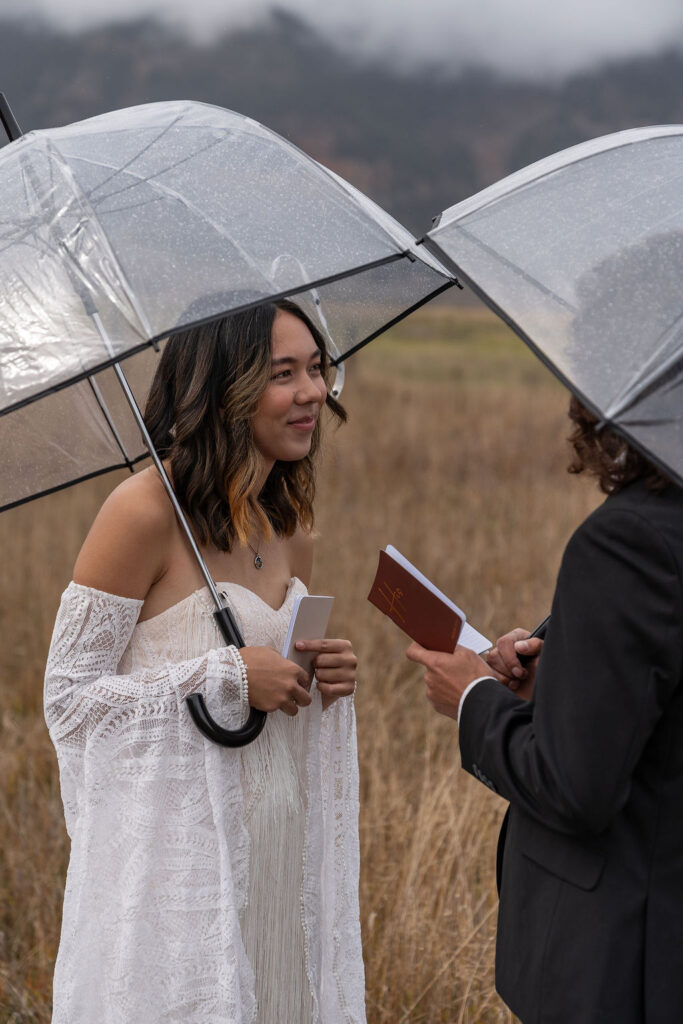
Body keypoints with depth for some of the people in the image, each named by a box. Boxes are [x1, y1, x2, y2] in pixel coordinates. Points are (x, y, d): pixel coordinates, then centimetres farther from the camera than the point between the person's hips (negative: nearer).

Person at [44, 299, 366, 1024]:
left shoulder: (290, 526, 9)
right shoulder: (145, 510, -14)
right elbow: (68, 696, -14)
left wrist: (327, 681, -2)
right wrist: (228, 678, -19)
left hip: (277, 847, 7)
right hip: (170, 848, -7)